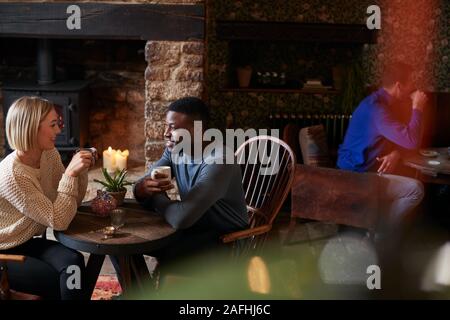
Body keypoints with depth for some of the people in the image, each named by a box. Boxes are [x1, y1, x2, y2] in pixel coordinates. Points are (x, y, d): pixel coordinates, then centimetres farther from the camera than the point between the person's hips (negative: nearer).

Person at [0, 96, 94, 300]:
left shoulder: (50, 155, -3)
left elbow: (71, 204, 5)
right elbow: (58, 221, -26)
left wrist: (80, 170, -11)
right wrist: (70, 173, -28)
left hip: (28, 242, 6)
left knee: (73, 262, -23)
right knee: (68, 284, -17)